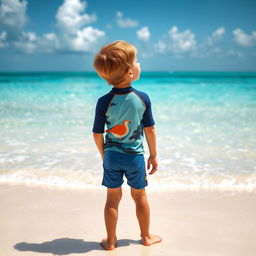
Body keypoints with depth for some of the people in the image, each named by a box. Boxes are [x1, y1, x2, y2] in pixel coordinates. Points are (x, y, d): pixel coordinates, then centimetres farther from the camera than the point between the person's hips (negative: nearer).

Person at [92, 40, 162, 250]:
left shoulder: (104, 102, -14)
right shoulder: (143, 98, -14)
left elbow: (97, 134, -8)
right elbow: (150, 130, -6)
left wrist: (104, 156, 9)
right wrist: (153, 155, 6)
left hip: (112, 156, 0)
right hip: (135, 156, 0)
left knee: (113, 198, 12)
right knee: (140, 196, 17)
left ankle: (111, 241, 22)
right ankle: (146, 236, 33)